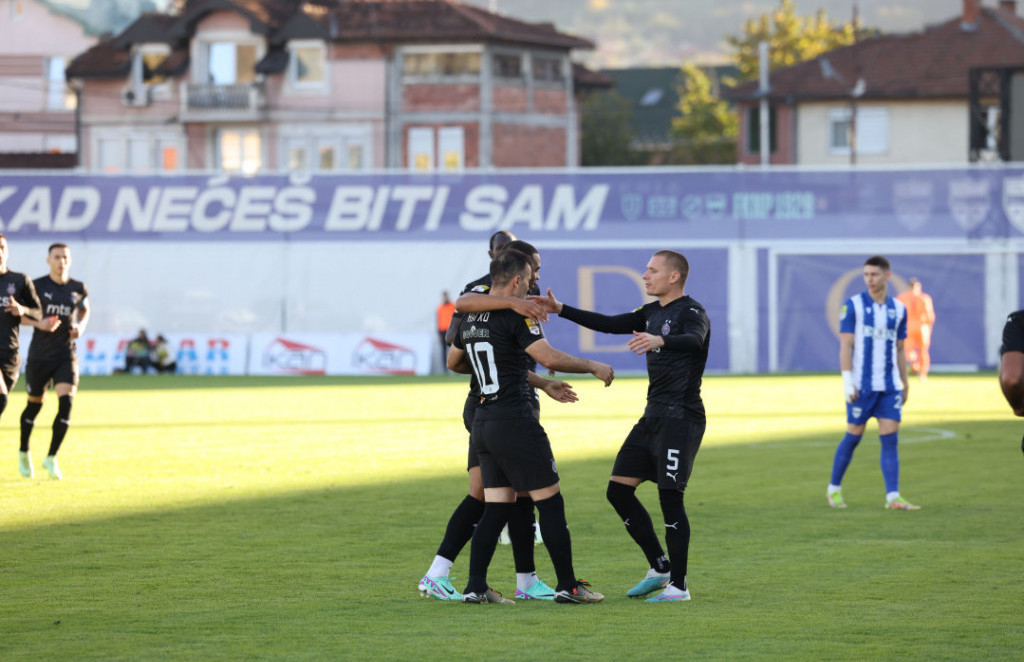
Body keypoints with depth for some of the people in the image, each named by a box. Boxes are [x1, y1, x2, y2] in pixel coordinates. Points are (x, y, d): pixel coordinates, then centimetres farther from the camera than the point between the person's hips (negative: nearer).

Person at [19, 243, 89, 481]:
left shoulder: (78, 289, 2)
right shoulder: (37, 286, -7)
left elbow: (84, 309, 22)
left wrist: (81, 326, 1)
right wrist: (38, 323, -19)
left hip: (66, 355, 1)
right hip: (39, 354, -1)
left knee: (66, 402, -16)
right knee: (35, 405, 10)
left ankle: (51, 457, -7)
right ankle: (24, 450, 36)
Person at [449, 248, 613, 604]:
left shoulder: (470, 320, 12)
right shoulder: (516, 316, -12)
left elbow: (453, 362, 28)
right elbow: (549, 358, -22)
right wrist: (593, 366, -9)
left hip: (483, 425, 8)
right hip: (515, 422, -8)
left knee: (496, 508, 10)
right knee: (550, 502, 0)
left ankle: (475, 587, 3)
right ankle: (567, 585, 2)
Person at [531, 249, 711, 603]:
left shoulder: (691, 312, -11)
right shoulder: (652, 312, 17)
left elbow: (694, 340, -32)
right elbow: (609, 324, 24)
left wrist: (660, 341, -52)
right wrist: (560, 310, 17)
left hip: (681, 418, -9)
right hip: (653, 416, 9)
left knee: (670, 497, -11)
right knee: (619, 490, 6)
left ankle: (678, 585, -3)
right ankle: (659, 567, 15)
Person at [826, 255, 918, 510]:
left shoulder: (898, 309, 10)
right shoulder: (853, 305, -2)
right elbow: (845, 345, -6)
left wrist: (905, 384, 15)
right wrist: (847, 381, -13)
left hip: (889, 386, 3)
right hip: (861, 385, -3)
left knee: (890, 439, -5)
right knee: (853, 437, 3)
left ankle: (893, 497, -9)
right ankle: (834, 488, 20)